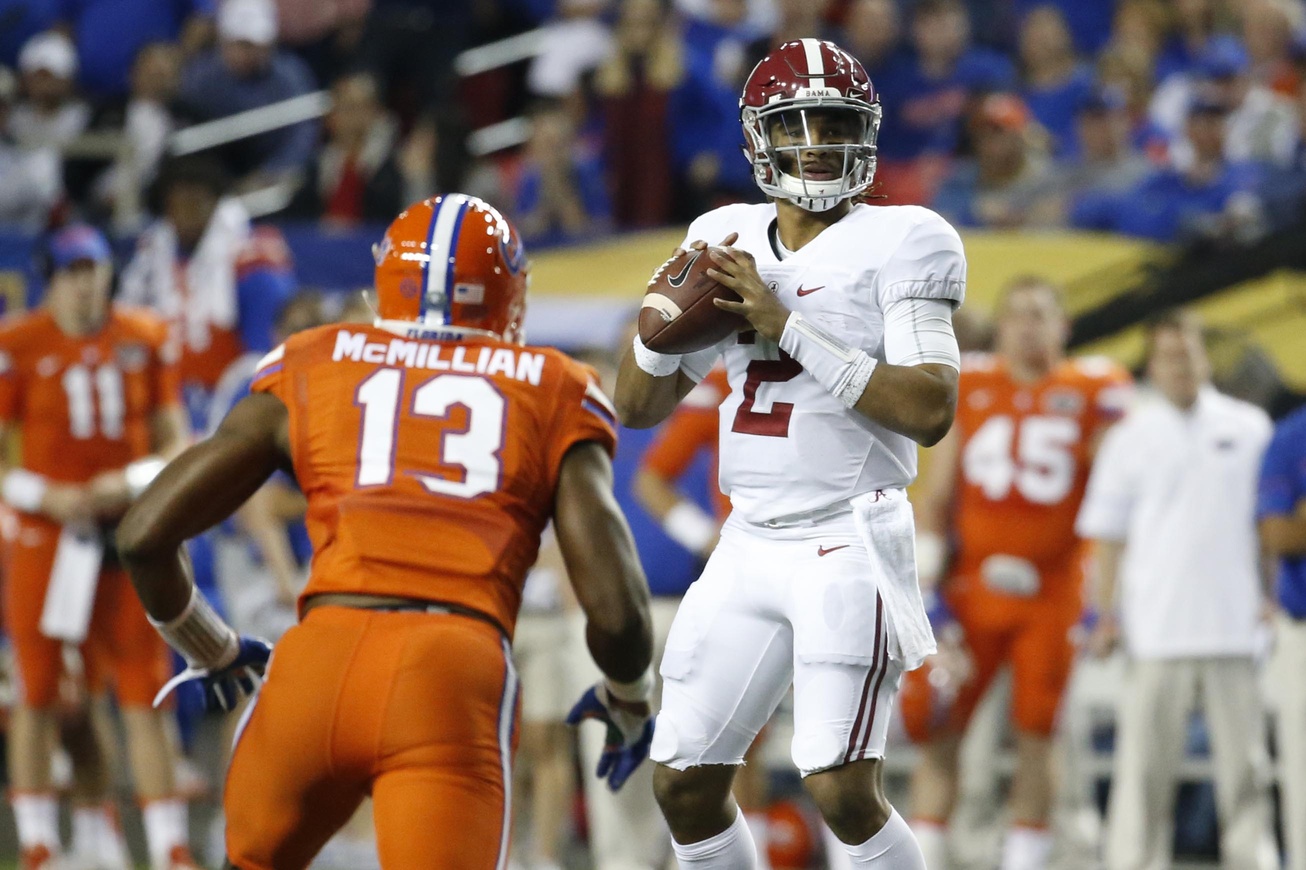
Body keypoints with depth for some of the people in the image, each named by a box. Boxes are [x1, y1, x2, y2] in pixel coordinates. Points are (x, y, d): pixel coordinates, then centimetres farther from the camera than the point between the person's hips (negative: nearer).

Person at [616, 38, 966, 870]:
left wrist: (788, 327, -20)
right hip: (750, 545, 6)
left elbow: (931, 410, -19)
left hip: (850, 543, -6)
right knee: (685, 785, 6)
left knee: (843, 792, -16)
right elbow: (639, 407, 16)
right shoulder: (725, 244, 10)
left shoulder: (897, 243, -7)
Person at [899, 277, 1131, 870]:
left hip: (1051, 594, -1)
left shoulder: (1093, 393, 1)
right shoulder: (969, 387, 6)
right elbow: (937, 495, 8)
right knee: (939, 732, 0)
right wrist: (924, 584, 0)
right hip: (972, 591, 1)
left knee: (1036, 738, 0)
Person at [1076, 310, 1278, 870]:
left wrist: (1270, 601, 7)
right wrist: (1106, 614, -2)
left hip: (1234, 628, 1)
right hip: (1157, 629, -1)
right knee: (1144, 765, -2)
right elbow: (1107, 536, 7)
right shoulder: (1131, 439, 6)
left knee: (1243, 762, 2)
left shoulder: (1248, 429, 9)